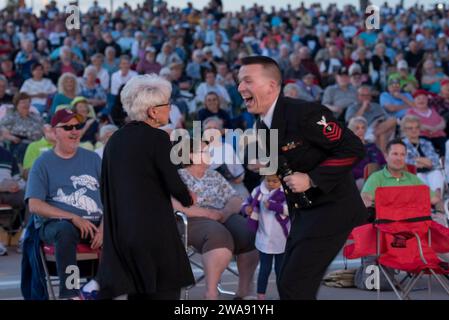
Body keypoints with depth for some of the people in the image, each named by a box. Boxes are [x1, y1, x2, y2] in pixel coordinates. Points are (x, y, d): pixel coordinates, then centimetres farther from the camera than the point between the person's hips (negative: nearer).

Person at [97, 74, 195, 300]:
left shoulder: (114, 139, 10)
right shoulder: (157, 138, -11)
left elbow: (105, 189, 13)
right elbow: (173, 183, -11)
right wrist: (188, 199, 9)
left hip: (119, 230, 7)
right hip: (153, 229, -7)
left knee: (136, 291, 15)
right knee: (165, 290, 2)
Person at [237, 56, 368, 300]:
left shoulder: (304, 113, -21)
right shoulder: (263, 125, 7)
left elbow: (353, 149, -22)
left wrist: (311, 179, -23)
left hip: (331, 209, -9)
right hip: (303, 211, 9)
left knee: (294, 286, -13)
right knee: (287, 282, 13)